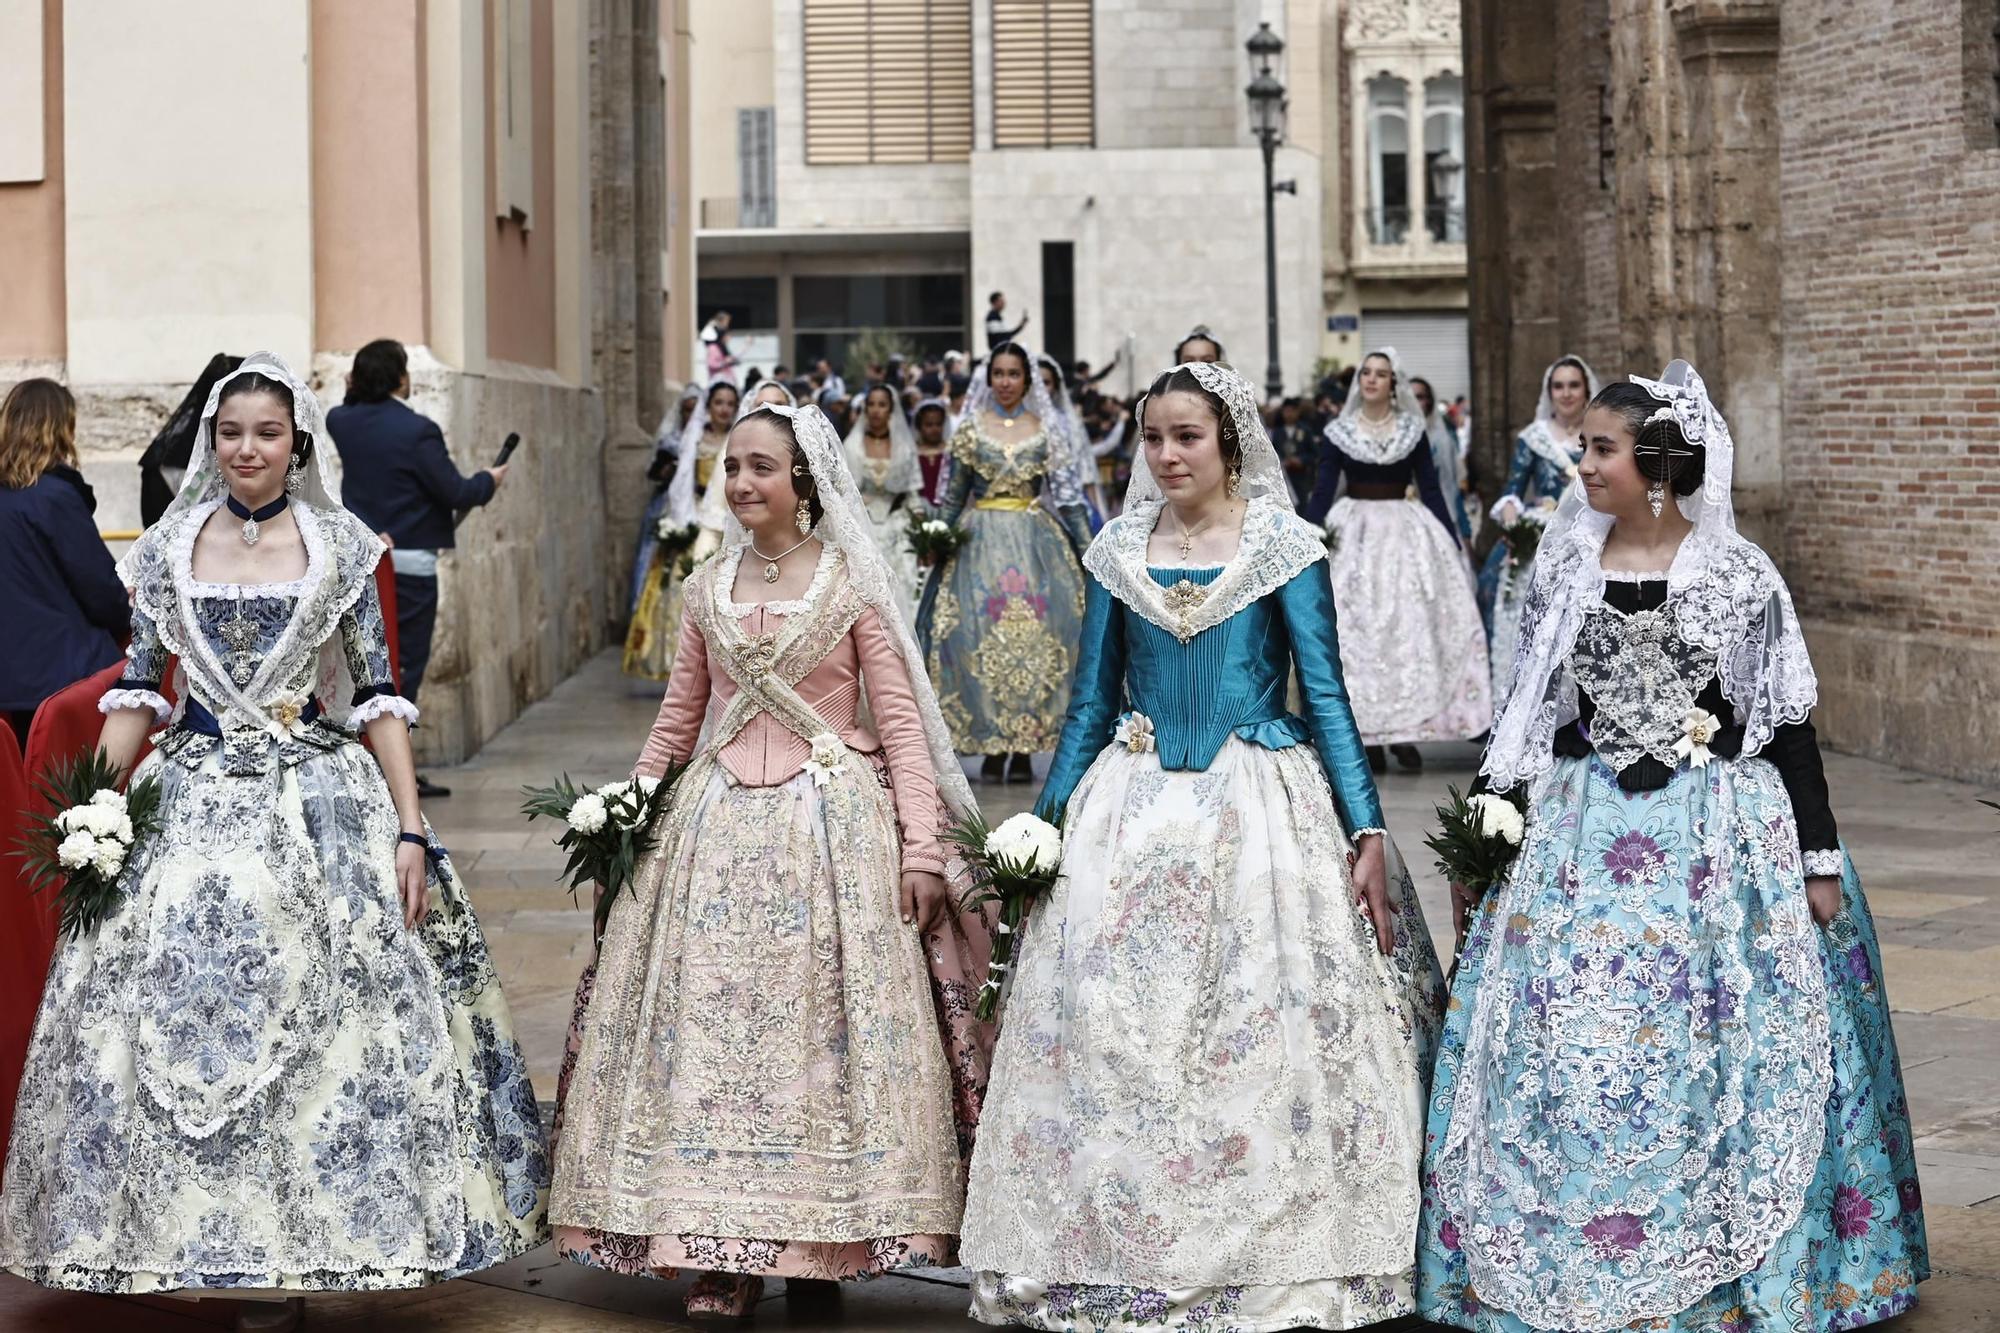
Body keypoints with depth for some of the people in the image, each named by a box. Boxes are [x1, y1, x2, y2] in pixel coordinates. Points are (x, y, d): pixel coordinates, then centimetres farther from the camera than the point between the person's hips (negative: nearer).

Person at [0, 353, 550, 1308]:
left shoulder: (341, 547, 3)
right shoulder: (168, 549, 7)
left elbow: (377, 696, 1)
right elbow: (136, 692, 8)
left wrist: (410, 831, -5)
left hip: (324, 802, -2)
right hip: (191, 804, 2)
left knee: (332, 1023, -5)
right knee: (175, 1014, -3)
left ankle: (324, 1243, 7)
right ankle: (198, 1234, 9)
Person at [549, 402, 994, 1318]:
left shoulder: (852, 585, -1)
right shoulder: (708, 590, 11)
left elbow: (900, 720, -3)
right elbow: (676, 722, 17)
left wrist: (922, 847, -11)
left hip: (833, 823, -4)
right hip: (718, 827, 4)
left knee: (821, 1029, -4)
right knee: (709, 1027, -1)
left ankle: (822, 1240, 6)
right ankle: (727, 1253, 3)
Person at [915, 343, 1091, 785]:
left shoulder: (1045, 431, 6)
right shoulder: (971, 430, 6)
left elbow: (1067, 495, 5)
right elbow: (953, 496, 7)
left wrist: (1086, 548, 0)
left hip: (1035, 543, 0)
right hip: (981, 542, 0)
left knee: (1033, 634, -4)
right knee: (981, 637, -5)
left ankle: (1024, 750, 1)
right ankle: (993, 749, 1)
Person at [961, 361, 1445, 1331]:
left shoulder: (1283, 547, -1)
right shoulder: (1118, 551, 9)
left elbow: (1326, 694, -2)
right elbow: (1091, 701, 13)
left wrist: (1366, 831, -9)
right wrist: (1043, 826, 9)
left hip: (1260, 805, -3)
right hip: (1132, 808, 3)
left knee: (1267, 1032, -7)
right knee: (1108, 1030, -2)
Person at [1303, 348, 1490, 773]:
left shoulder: (1413, 431, 6)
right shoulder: (1339, 432, 3)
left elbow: (1431, 490, 7)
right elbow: (1322, 491, 1)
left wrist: (1454, 544, 3)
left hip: (1406, 533, 1)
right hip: (1354, 533, -1)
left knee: (1411, 627, -5)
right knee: (1358, 631, -4)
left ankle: (1405, 729, -2)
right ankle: (1367, 733, -1)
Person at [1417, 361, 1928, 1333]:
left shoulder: (1740, 575, -3)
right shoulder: (1564, 569, 4)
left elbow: (1789, 724, 0)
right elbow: (1526, 715, 10)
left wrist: (1821, 859, -2)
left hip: (1720, 841, -2)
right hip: (1584, 841, 2)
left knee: (1720, 1057, -1)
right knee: (1564, 1057, 0)